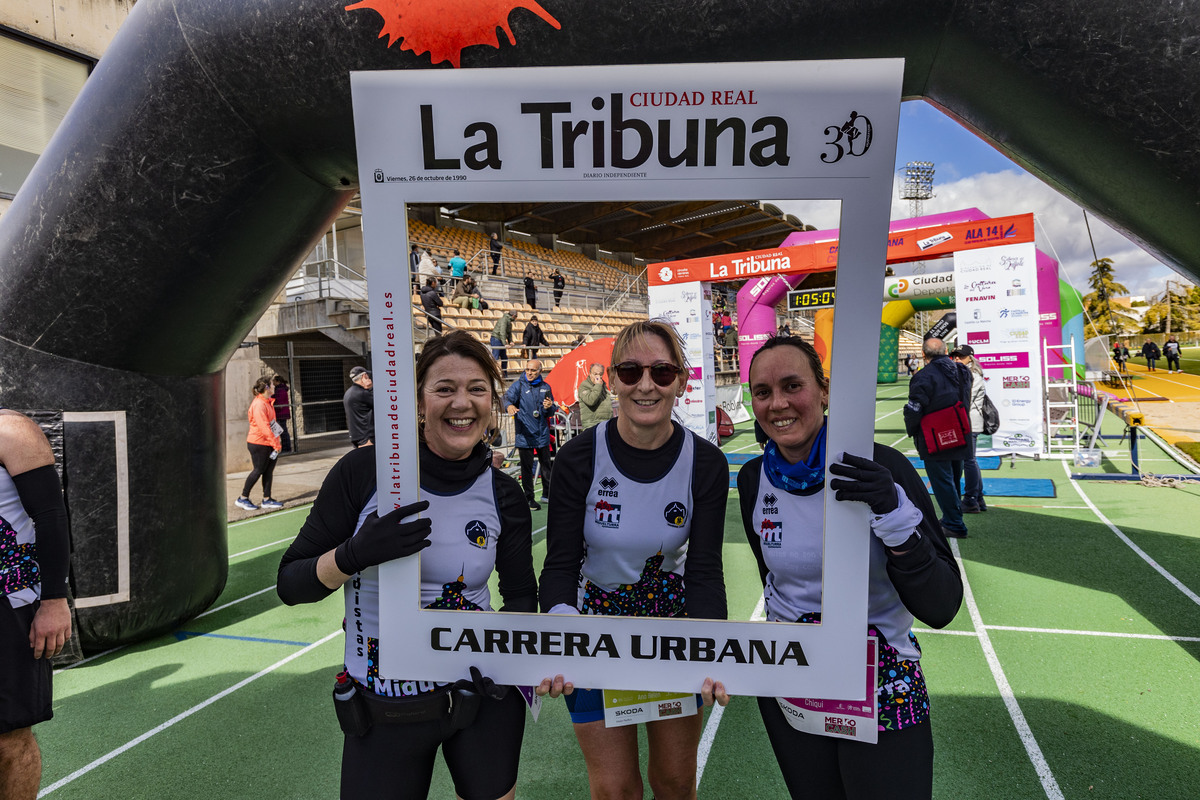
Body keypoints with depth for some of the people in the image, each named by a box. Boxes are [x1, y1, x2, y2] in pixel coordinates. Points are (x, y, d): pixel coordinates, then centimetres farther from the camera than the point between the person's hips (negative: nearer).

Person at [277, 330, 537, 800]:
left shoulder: (502, 496, -7)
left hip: (481, 695, 2)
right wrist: (356, 554, -28)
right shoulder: (364, 472, -14)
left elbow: (521, 594, 5)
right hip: (383, 712, -1)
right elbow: (291, 585, -9)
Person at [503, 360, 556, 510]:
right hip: (524, 435, -3)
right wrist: (509, 405, -43)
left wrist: (550, 406, -9)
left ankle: (547, 494, 28)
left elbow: (551, 413, 15)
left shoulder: (545, 387, 9)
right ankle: (530, 499, 11)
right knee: (527, 468, 0)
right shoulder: (518, 385, -2)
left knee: (546, 465, 12)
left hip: (542, 434, 4)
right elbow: (508, 397, -20)